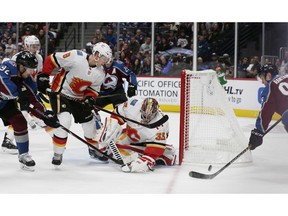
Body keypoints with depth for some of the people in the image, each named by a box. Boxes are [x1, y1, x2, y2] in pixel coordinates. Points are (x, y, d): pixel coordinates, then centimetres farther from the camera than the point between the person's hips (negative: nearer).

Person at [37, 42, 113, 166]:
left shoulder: (100, 73, -6)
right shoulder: (76, 57, -26)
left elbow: (93, 89, 3)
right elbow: (51, 59, -19)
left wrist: (90, 98, -19)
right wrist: (43, 77, -17)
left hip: (78, 98, 7)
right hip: (60, 92, -7)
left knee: (89, 122, 11)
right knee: (64, 121, -24)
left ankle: (93, 149, 36)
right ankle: (58, 154, -9)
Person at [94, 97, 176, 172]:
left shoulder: (160, 124, -40)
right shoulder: (133, 104, -33)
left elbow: (156, 146, -40)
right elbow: (118, 114, -16)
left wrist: (146, 161, -50)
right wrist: (109, 129, -22)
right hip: (131, 134, 3)